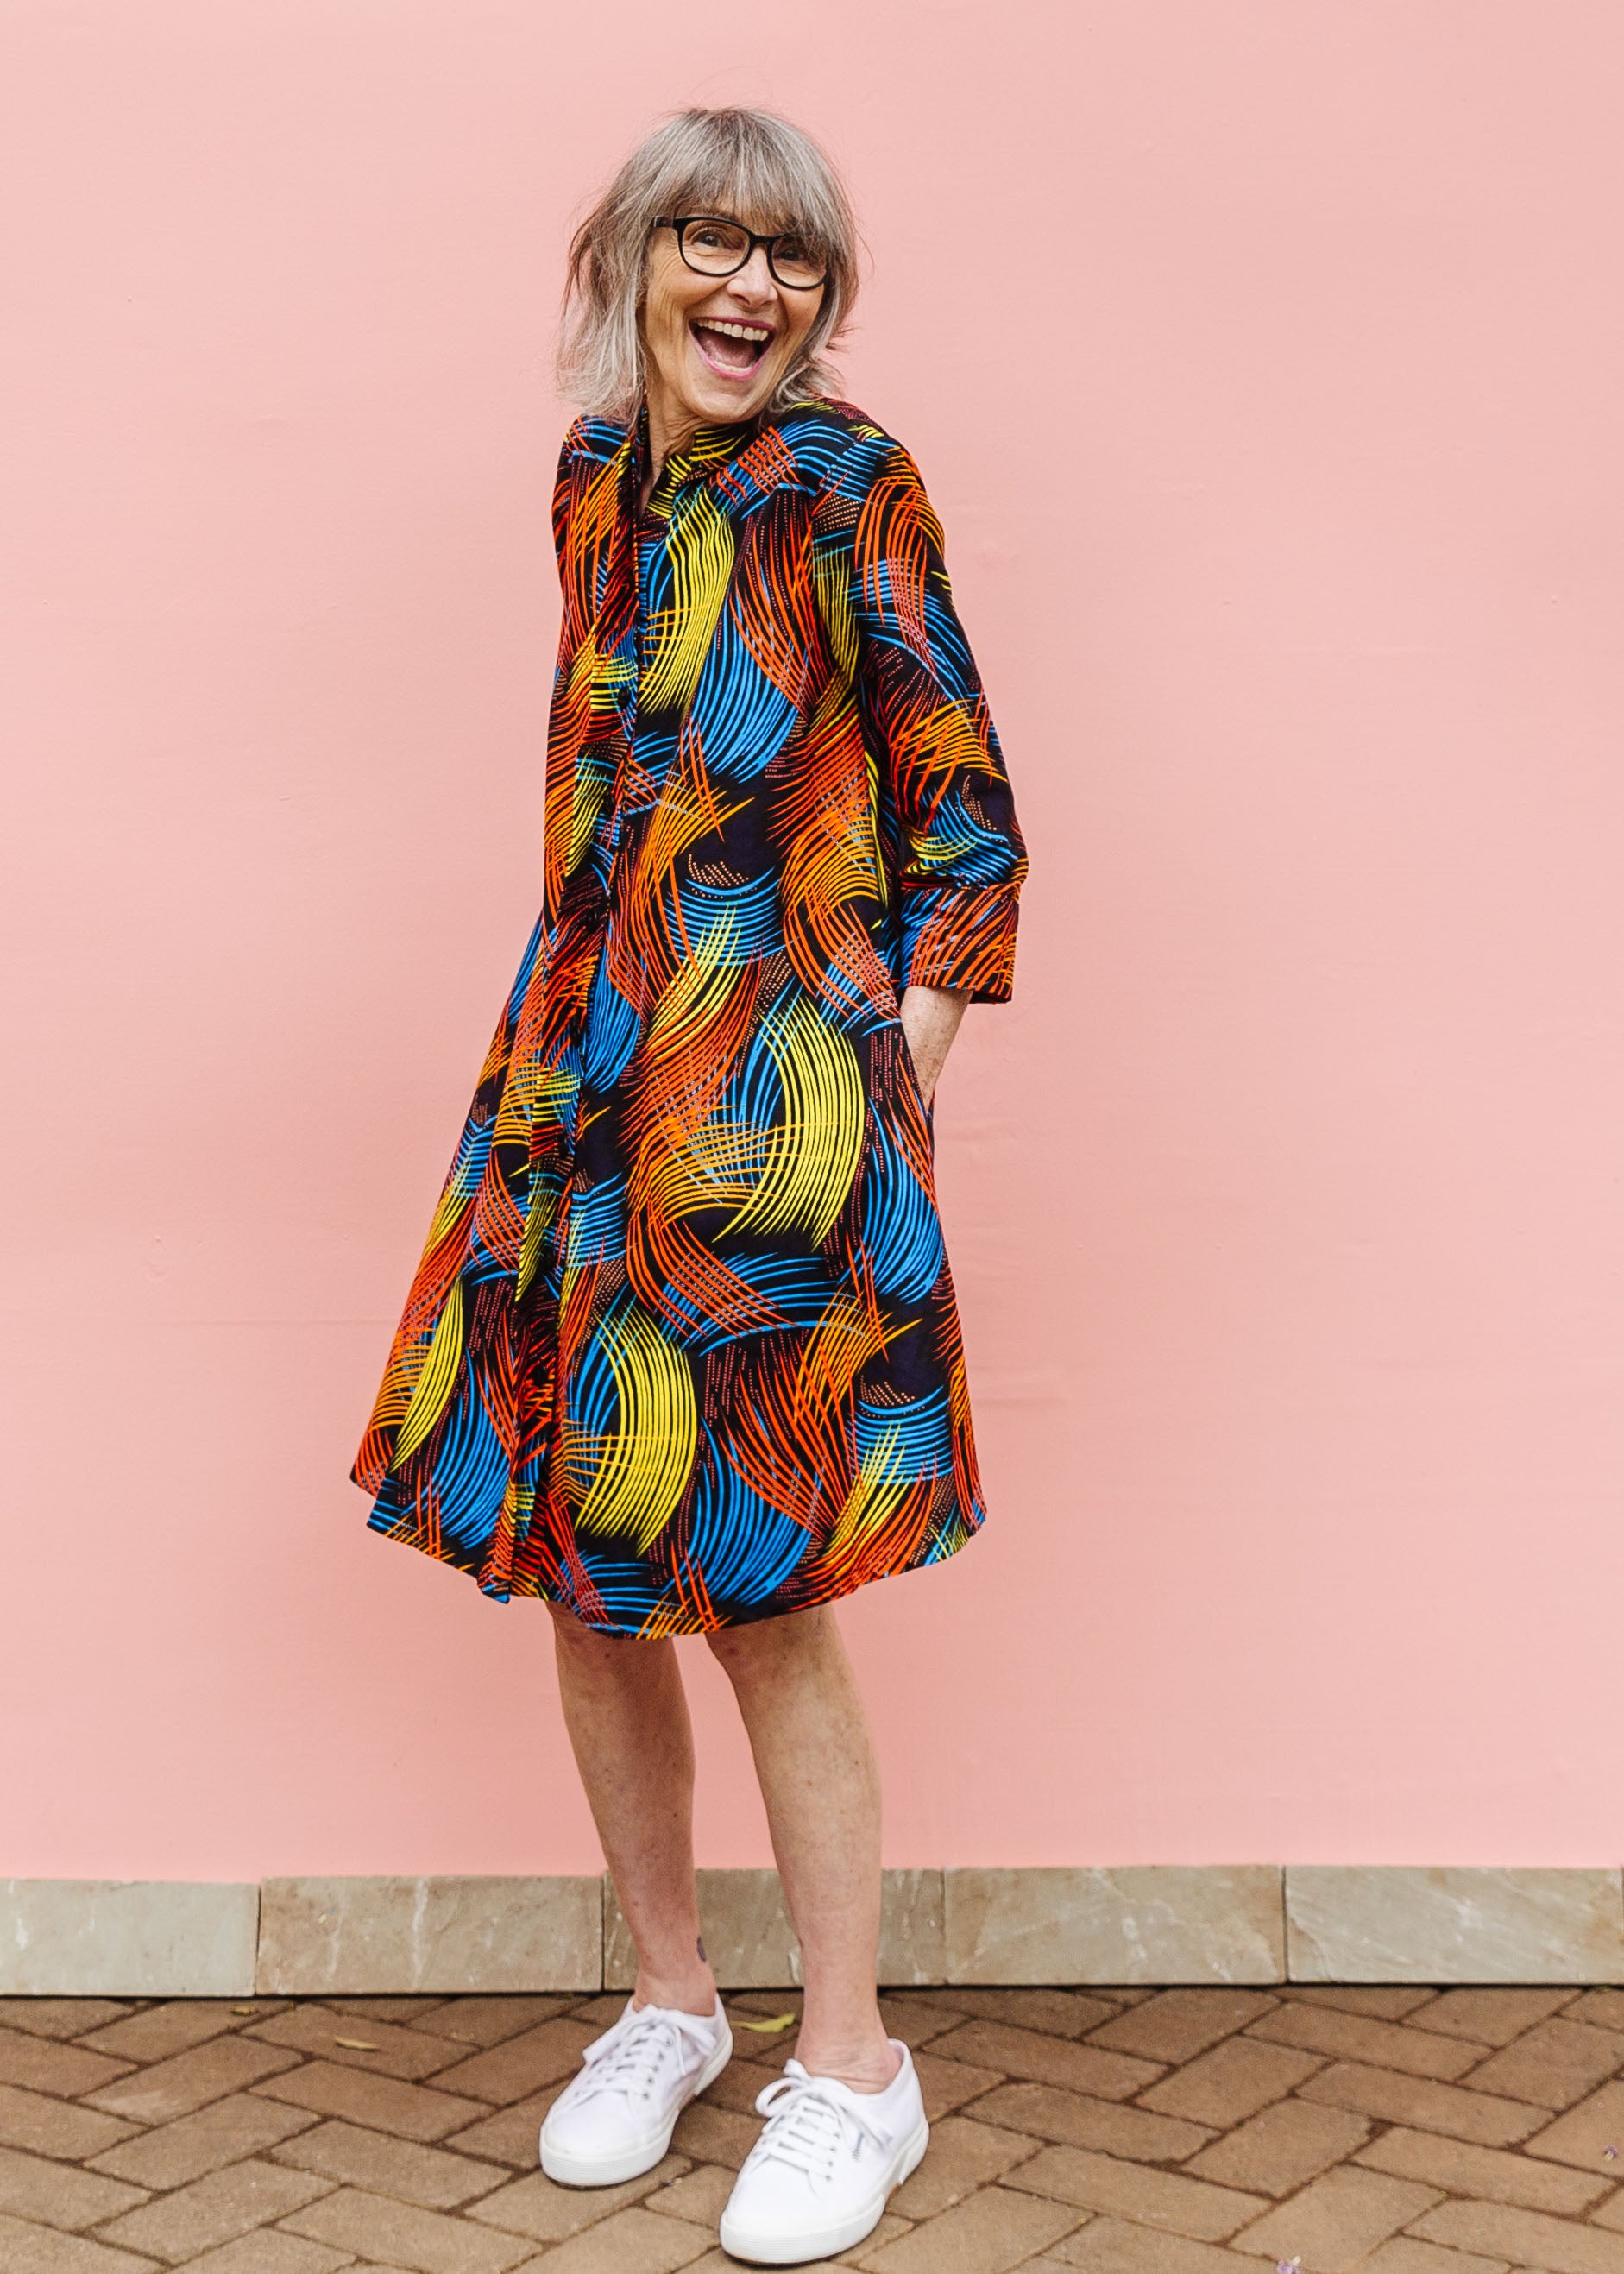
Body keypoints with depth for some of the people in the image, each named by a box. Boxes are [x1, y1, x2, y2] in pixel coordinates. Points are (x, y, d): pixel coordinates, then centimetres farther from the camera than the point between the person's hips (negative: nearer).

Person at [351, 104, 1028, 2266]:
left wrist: (881, 1089, -9)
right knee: (578, 1565, 10)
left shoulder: (844, 486, -5)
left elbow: (967, 836, -5)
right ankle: (669, 1999, 30)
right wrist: (565, 1069, 16)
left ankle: (855, 2071, 16)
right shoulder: (600, 481, 13)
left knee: (760, 1594, -2)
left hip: (777, 1103, -6)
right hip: (582, 1090, 6)